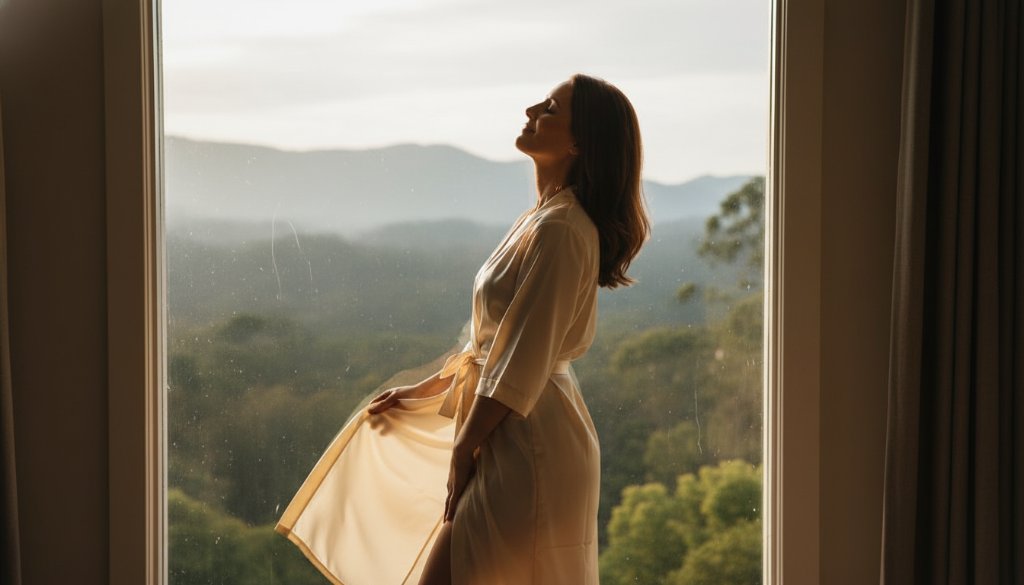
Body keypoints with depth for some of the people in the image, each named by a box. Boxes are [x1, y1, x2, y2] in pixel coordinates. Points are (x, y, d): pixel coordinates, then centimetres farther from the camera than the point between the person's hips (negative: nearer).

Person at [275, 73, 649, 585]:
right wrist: (422, 392, 20)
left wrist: (463, 448, -12)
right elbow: (494, 341, 20)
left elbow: (521, 363, -20)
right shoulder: (543, 219, 13)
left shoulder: (559, 231, -19)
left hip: (526, 451, -10)